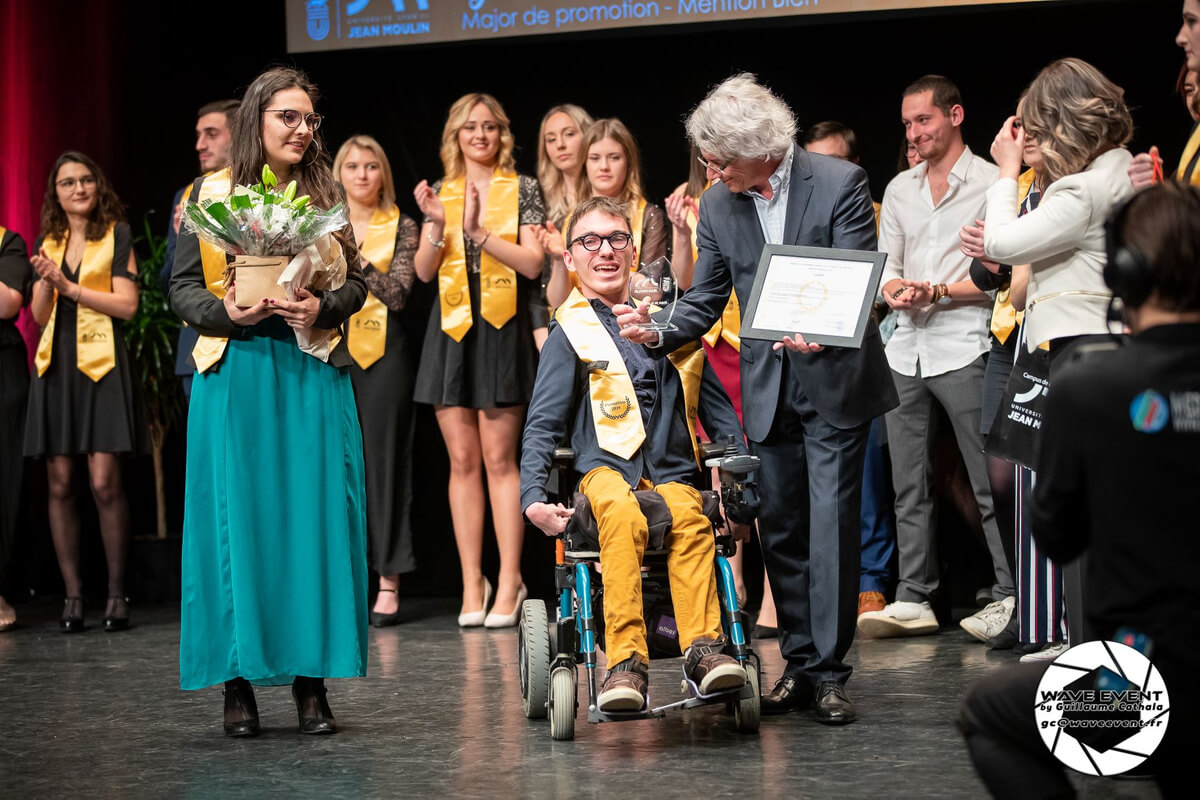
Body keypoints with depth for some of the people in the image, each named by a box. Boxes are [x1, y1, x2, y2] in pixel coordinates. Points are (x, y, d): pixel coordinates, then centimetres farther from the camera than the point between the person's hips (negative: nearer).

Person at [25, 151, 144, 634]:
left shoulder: (117, 235, 4)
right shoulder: (47, 243, 16)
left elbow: (127, 305, -5)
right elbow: (39, 316, 12)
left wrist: (69, 286, -12)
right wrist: (44, 280, -8)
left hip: (100, 365, -4)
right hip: (55, 367, 4)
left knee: (104, 484, -11)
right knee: (60, 484, 1)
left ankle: (116, 593, -3)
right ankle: (72, 594, 5)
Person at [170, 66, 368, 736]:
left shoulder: (325, 195, 11)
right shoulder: (211, 194, 5)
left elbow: (358, 280, 10)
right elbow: (183, 286, 4)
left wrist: (323, 308, -10)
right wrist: (226, 311, -15)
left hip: (314, 373, 2)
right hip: (236, 372, -2)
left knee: (313, 518, -1)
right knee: (237, 518, -3)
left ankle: (311, 680, 5)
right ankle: (240, 683, 3)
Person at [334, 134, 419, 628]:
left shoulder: (401, 227, 6)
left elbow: (398, 292, -5)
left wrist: (357, 258, -13)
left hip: (383, 356, -2)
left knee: (384, 460, -2)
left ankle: (388, 585, 1)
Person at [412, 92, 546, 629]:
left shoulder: (522, 191, 4)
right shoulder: (441, 193, 12)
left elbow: (532, 263, -6)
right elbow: (424, 271, 5)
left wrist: (479, 231, -15)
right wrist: (437, 224, -11)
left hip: (502, 329, -3)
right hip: (453, 330, 3)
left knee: (499, 458, -6)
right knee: (462, 460, 2)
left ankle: (509, 583, -2)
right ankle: (472, 584, 6)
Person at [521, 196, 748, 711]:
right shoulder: (570, 333, 10)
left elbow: (714, 402, 25)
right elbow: (542, 425, 6)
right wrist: (533, 498, -9)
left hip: (671, 472, 3)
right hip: (607, 467, -3)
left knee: (690, 519, -34)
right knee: (624, 516, -38)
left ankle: (703, 648, -35)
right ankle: (626, 663, -41)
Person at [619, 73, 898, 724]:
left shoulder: (840, 183, -11)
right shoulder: (717, 205, 3)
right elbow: (705, 300, 7)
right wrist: (658, 332, -12)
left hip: (834, 382, -5)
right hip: (768, 388, 5)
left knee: (830, 524, -7)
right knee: (780, 529, 7)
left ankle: (828, 671, -3)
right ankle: (799, 665, 16)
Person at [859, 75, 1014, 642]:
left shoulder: (991, 183, -1)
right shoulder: (899, 190, 18)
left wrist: (941, 291, -16)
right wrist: (892, 290, -5)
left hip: (963, 346, -6)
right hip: (906, 349, 6)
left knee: (988, 479, -6)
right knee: (908, 482, 6)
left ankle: (1010, 595, 0)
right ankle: (913, 599, 9)